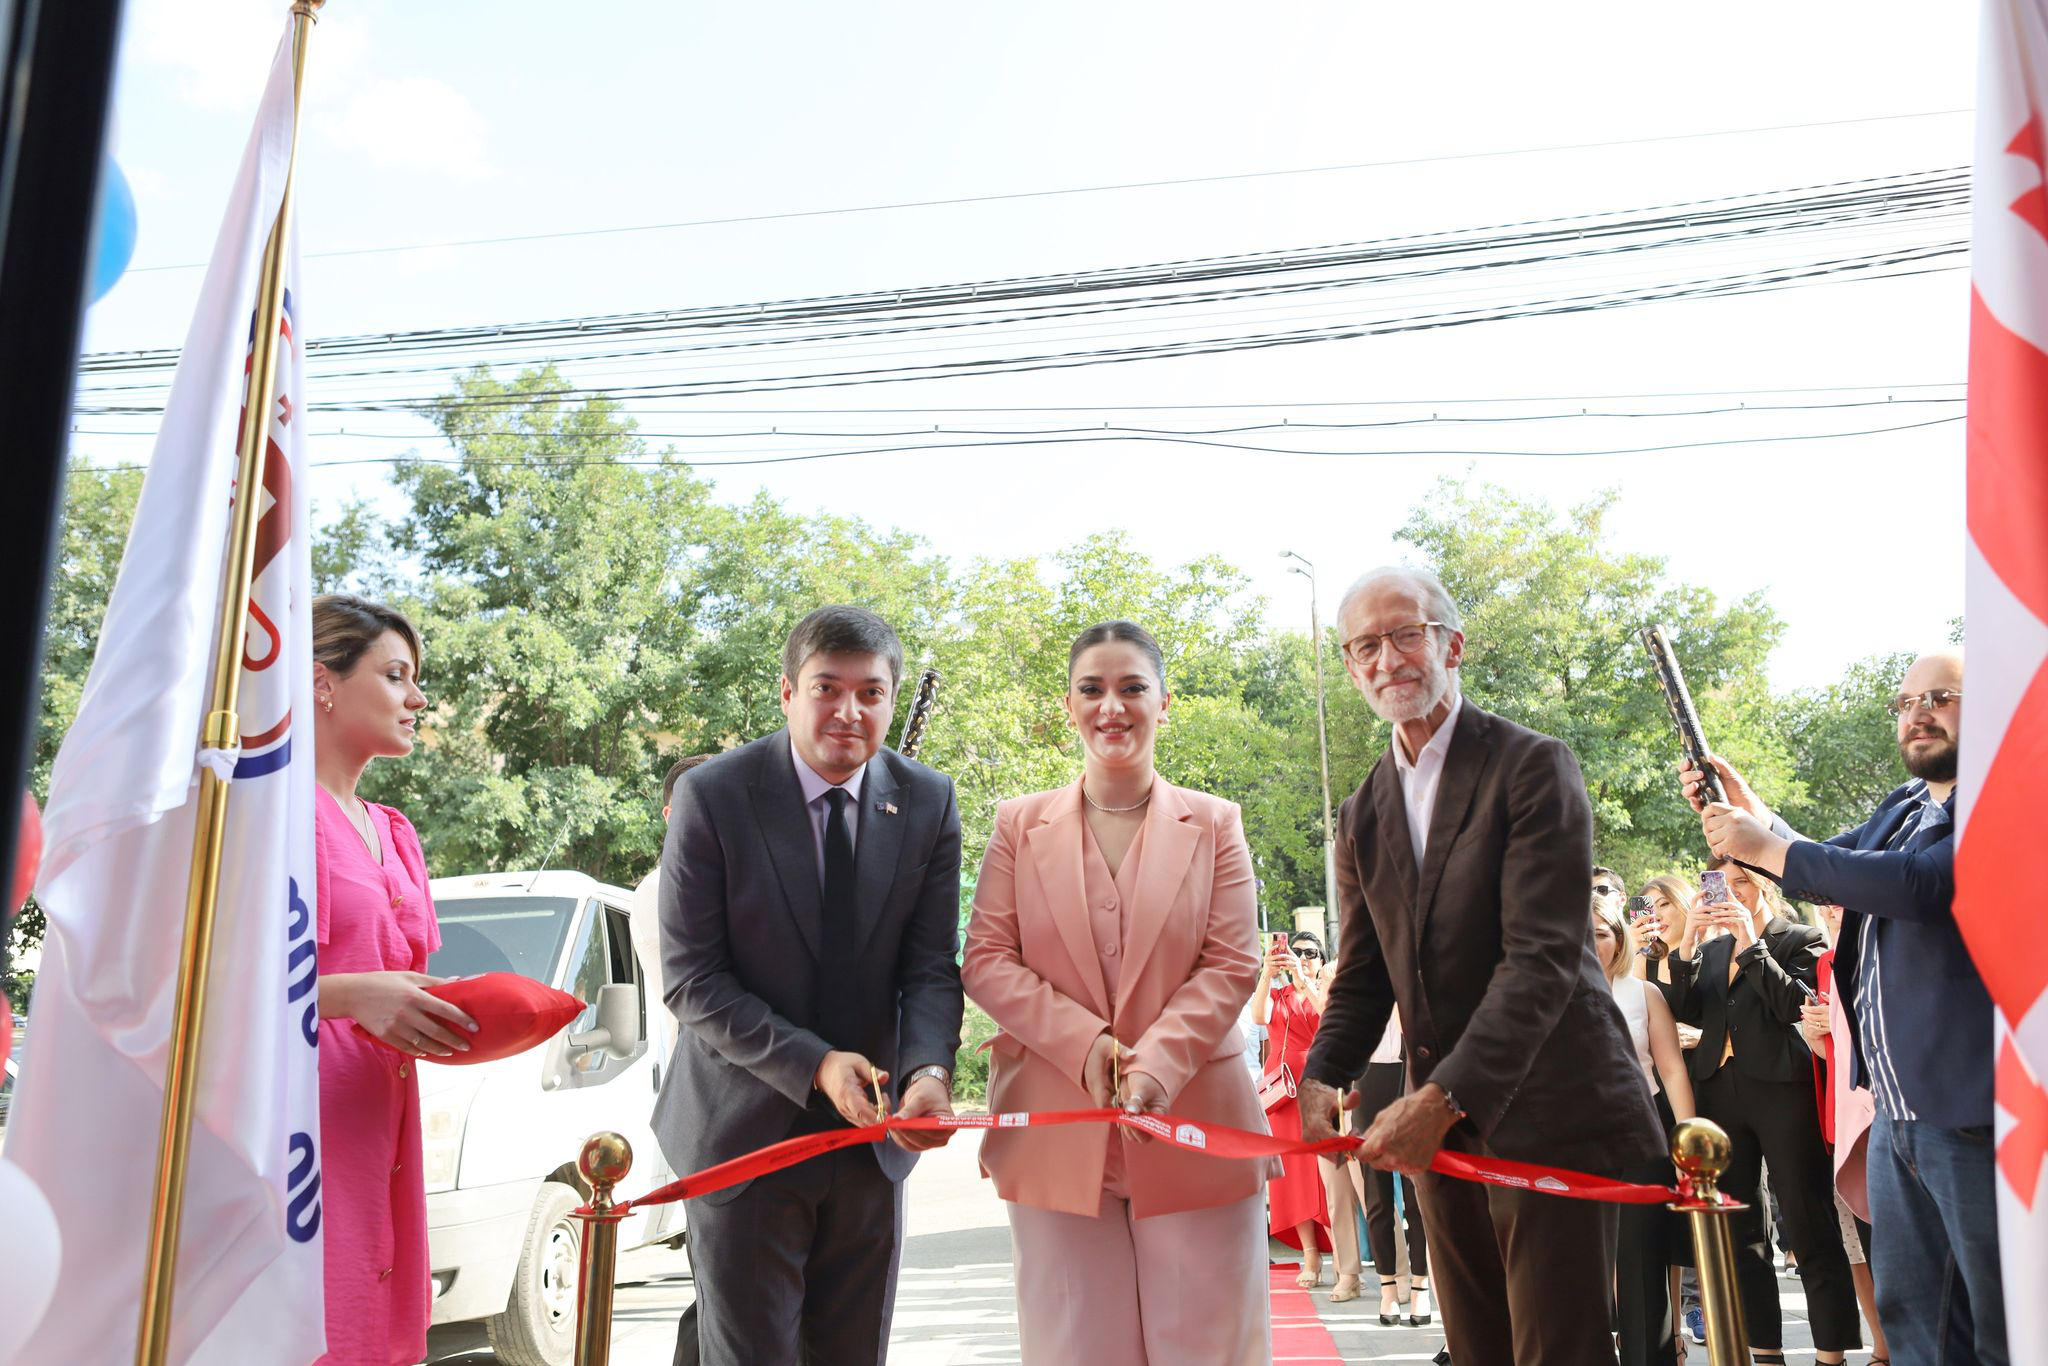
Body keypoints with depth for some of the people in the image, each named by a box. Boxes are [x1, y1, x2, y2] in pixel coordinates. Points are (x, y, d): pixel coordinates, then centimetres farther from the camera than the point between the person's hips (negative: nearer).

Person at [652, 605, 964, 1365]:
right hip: (746, 1132, -3)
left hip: (871, 1134, 3)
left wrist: (930, 1070, -23)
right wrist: (814, 1066, -24)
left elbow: (931, 967, -4)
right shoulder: (712, 796, -13)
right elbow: (691, 980, -14)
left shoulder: (928, 803, -3)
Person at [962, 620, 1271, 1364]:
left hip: (1189, 1128, 0)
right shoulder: (1021, 825, 8)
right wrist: (1084, 1043, -13)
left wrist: (1156, 1063, -16)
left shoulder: (1213, 823, 7)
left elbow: (1232, 963, -1)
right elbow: (986, 960, 2)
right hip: (1056, 1132, 1)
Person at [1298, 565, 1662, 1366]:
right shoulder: (1362, 816, 11)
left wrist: (1443, 1097, -26)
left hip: (1547, 1117, -6)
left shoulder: (1532, 767, -10)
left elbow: (1544, 957, -19)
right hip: (1441, 1127, 6)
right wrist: (1321, 1080, -7)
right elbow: (1364, 978, 12)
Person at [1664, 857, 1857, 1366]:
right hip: (1721, 1090, 6)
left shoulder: (1801, 939, 1)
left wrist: (1751, 942, -15)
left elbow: (1796, 1006, -13)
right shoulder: (1711, 948, 15)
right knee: (1738, 1228, 10)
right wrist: (1687, 944, -5)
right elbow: (1691, 1013, 5)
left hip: (1782, 1090, -6)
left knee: (1809, 1227, -1)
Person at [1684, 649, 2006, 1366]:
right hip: (1898, 1109, 8)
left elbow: (1919, 882, -27)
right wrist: (1744, 808, 5)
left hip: (1971, 1110, -8)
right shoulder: (1903, 807, 15)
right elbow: (1822, 867, 23)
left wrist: (1765, 847, -20)